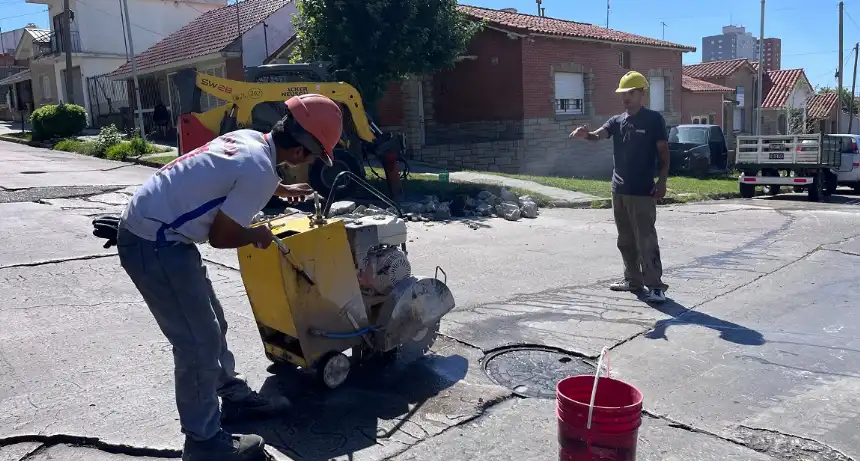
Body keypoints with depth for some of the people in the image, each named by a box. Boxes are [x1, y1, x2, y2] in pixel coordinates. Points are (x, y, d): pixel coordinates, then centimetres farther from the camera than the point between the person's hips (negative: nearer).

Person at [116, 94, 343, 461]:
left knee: (210, 323, 20)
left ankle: (234, 396, 37)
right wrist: (257, 234, 4)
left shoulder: (249, 138, 5)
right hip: (153, 244, -10)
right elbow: (221, 236, -16)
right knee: (198, 341, -2)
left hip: (148, 230, 10)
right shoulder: (261, 172, -23)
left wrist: (282, 190, 43)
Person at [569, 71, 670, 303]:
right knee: (625, 240, 13)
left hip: (642, 192, -6)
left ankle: (655, 285, -3)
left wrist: (662, 181, -13)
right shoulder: (616, 121, 10)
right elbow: (598, 135, -8)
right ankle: (633, 280, 25)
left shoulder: (653, 119, -4)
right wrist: (585, 135, -31)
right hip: (619, 190, 6)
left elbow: (664, 152, -5)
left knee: (646, 240, -8)